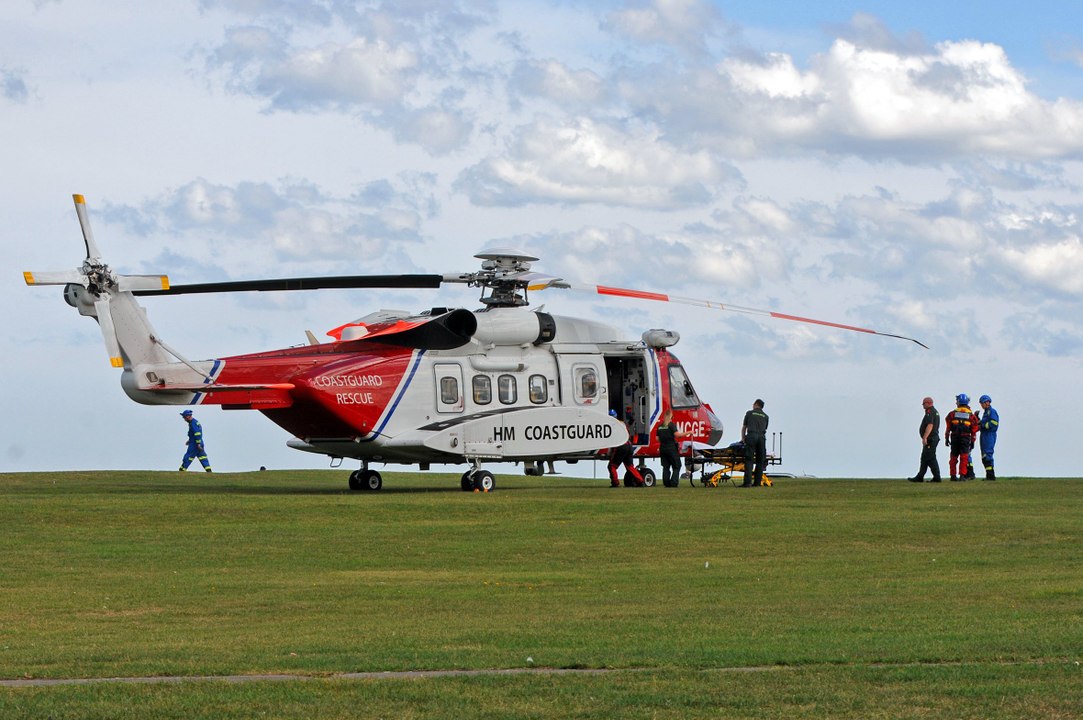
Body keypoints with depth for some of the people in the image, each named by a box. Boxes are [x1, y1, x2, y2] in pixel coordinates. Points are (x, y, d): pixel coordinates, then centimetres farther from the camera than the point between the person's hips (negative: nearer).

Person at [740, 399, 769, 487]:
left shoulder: (749, 413, 16)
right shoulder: (765, 416, 21)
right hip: (762, 437, 2)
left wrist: (743, 439, 34)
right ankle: (757, 482, 2)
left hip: (751, 436, -2)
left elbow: (744, 427, 23)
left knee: (749, 460, -7)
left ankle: (747, 482, -17)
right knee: (760, 461, 6)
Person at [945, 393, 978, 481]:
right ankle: (962, 475, -8)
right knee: (964, 457, 0)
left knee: (954, 457, 11)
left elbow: (948, 427, 3)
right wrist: (972, 441, 11)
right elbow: (974, 430, 5)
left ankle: (953, 475, 12)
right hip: (966, 437, -1)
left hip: (954, 437, 1)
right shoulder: (971, 415, 4)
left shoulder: (953, 413, 4)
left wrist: (947, 438, 9)